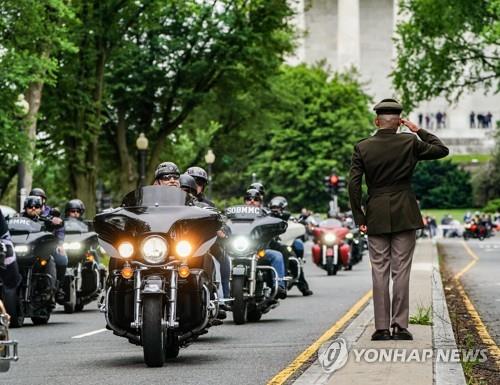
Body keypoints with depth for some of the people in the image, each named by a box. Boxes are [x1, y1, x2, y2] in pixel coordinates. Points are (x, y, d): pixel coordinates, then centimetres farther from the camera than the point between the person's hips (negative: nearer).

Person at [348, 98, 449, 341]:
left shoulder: (362, 148, -2)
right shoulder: (409, 143, -4)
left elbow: (353, 184, -6)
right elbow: (441, 150, 8)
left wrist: (359, 218, -1)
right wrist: (419, 131, 12)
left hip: (376, 216, 1)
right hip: (405, 215, -1)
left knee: (379, 272, 4)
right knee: (401, 271, 2)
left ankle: (382, 328, 3)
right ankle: (400, 327, 1)